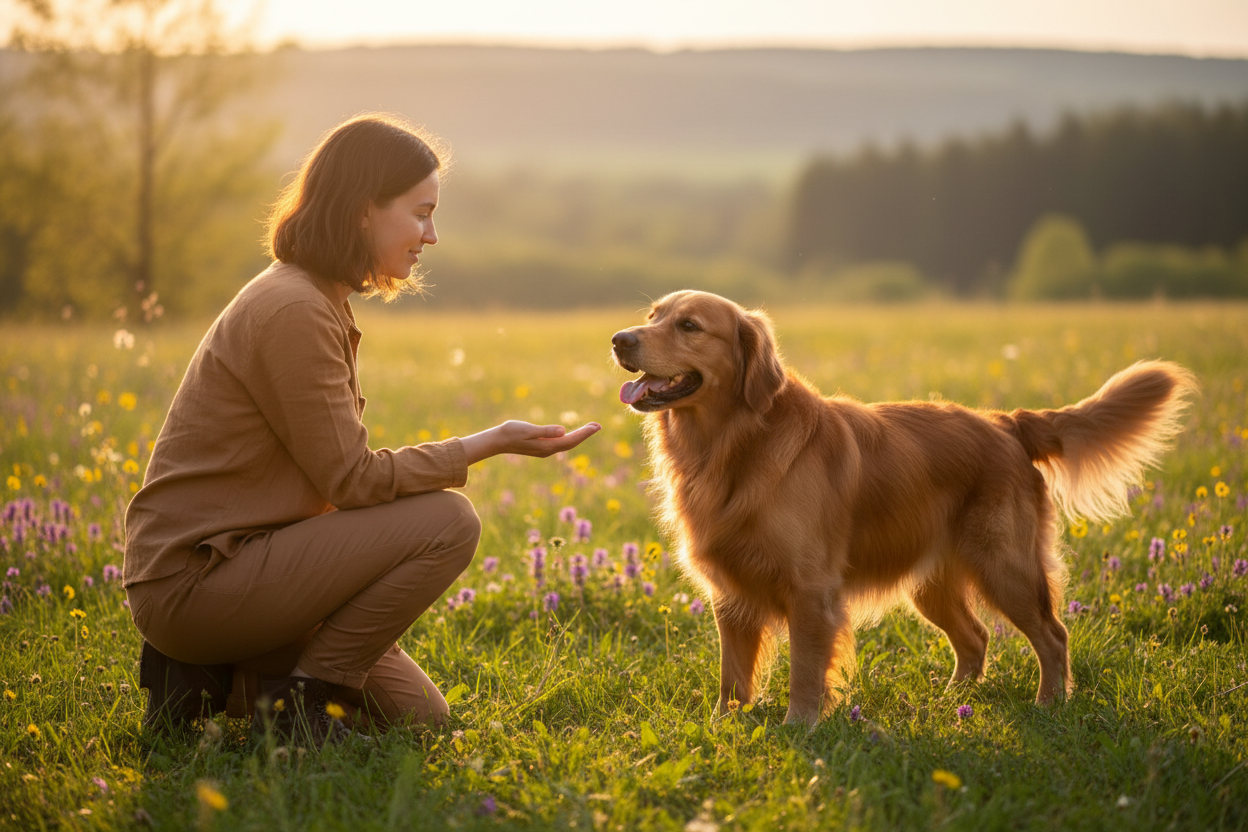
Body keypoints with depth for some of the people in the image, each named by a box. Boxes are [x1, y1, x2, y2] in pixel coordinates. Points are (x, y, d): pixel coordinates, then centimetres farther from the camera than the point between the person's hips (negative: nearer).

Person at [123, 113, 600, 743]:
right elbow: (352, 480, -18)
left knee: (418, 713, 11)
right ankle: (301, 696, -8)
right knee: (447, 521, -18)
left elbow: (332, 476, 14)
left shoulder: (313, 300, 12)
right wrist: (487, 444, -12)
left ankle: (214, 675, 12)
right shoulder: (293, 311, -19)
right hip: (192, 578, -10)